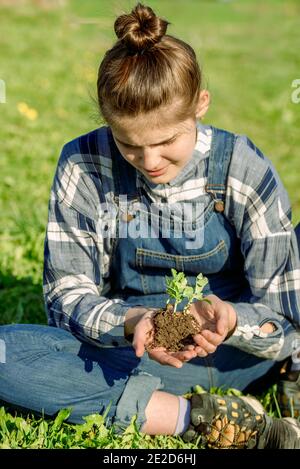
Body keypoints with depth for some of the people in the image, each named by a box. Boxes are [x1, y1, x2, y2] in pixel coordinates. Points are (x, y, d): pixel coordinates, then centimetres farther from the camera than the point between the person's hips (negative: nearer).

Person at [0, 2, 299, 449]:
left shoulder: (244, 169, -9)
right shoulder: (84, 166, -9)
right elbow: (67, 294, -6)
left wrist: (232, 320, -33)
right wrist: (132, 322, -28)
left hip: (234, 354, -1)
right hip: (133, 355, 1)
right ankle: (194, 417, -29)